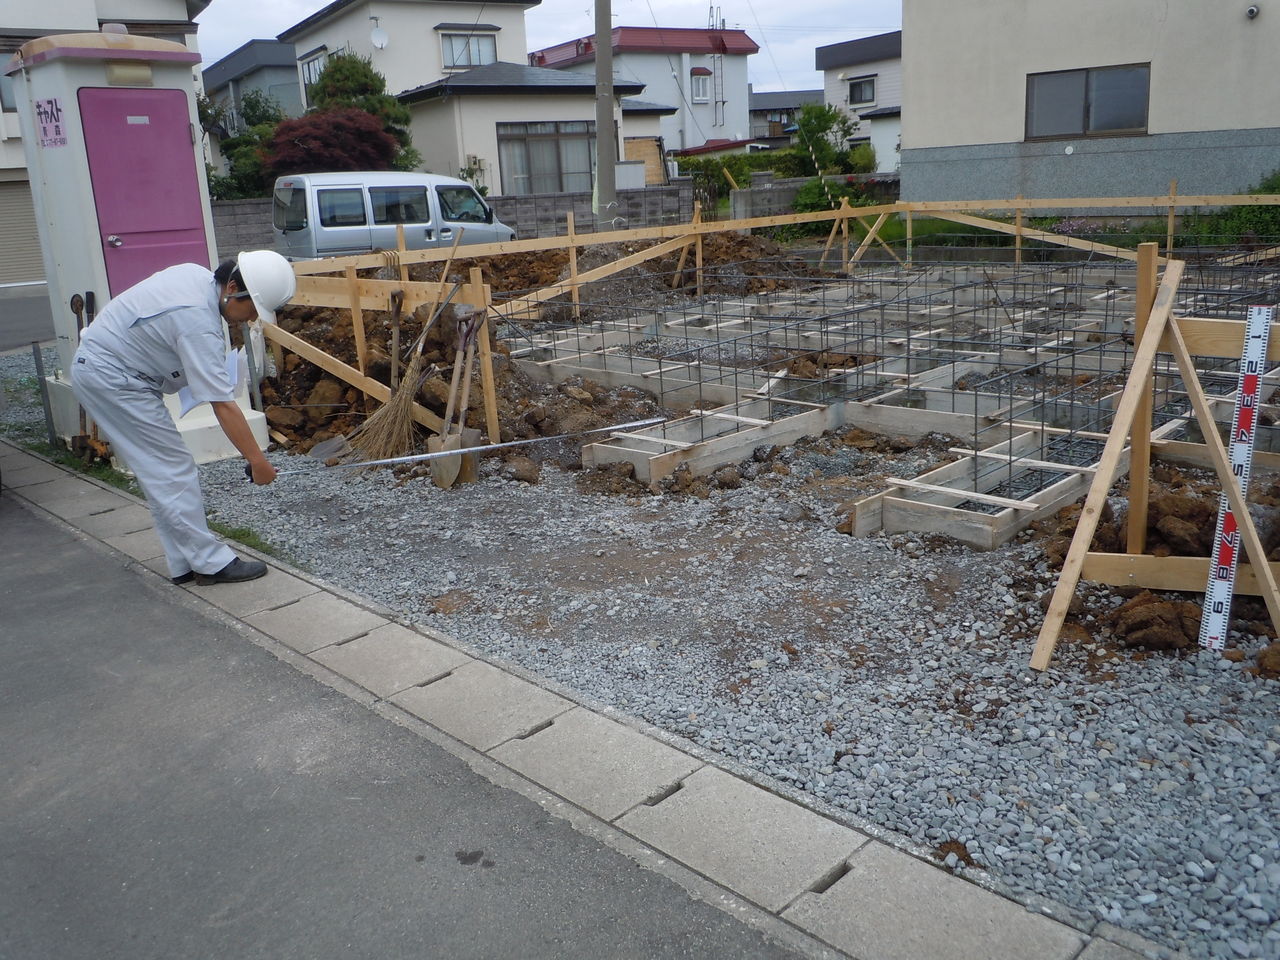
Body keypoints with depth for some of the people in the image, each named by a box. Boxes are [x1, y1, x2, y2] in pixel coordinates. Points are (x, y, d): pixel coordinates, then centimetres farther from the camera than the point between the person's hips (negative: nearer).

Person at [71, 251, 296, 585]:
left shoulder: (196, 274, -2)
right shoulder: (199, 324, -30)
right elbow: (223, 405, -30)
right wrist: (257, 460, -26)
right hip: (112, 379, -10)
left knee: (162, 470, 10)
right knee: (172, 470, -8)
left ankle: (186, 564, 14)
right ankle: (211, 563, -3)